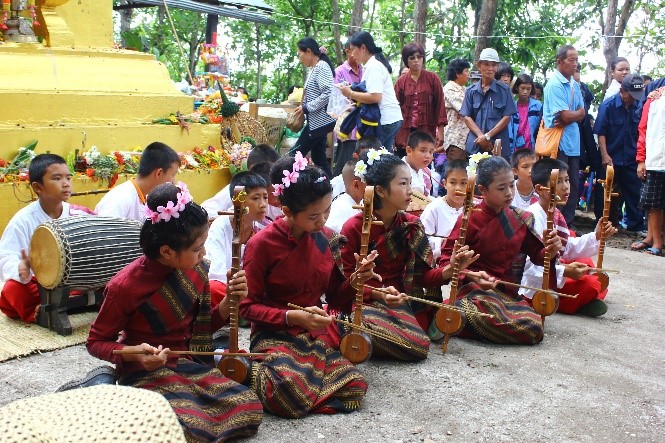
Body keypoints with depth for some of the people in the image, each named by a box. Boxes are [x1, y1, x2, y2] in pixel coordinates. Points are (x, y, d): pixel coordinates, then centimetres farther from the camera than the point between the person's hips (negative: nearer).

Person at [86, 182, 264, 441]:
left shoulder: (196, 270, -2)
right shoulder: (126, 285, -18)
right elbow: (96, 342, -6)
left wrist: (230, 301, -7)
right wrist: (133, 352, -26)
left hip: (187, 364, 6)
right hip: (145, 370, -5)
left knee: (249, 408, -15)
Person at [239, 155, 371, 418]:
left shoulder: (326, 238, 3)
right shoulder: (262, 245, -14)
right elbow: (248, 307, -8)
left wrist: (355, 281, -9)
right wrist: (293, 317, -22)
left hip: (317, 332, 5)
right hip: (276, 334, -5)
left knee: (354, 386, -19)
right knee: (289, 393, -33)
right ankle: (260, 373, 1)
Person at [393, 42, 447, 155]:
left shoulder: (432, 78, 4)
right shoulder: (401, 81, 7)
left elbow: (440, 104, 2)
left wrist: (440, 130, -5)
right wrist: (394, 134, 0)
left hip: (428, 130, -1)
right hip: (405, 132, 1)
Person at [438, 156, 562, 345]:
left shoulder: (519, 219, 8)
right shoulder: (471, 219, -7)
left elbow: (536, 254, 19)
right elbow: (447, 259, -7)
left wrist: (550, 250, -5)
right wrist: (472, 276, -24)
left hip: (508, 292, 7)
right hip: (475, 288, -6)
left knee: (534, 328, -22)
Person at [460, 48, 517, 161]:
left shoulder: (504, 90, 6)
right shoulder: (471, 91, 11)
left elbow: (507, 117, 1)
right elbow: (466, 117, 6)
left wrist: (488, 136, -9)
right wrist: (480, 135, -10)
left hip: (499, 146, -1)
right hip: (475, 145, 2)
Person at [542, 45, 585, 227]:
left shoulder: (574, 84, 14)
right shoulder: (555, 84, -12)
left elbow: (582, 114, 9)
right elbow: (566, 116, -18)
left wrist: (568, 119, -11)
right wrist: (578, 113, 2)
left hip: (572, 142, 8)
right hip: (558, 142, -8)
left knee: (573, 185, 10)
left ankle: (568, 224, 19)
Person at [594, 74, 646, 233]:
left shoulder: (638, 107, 1)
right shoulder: (608, 106, -10)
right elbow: (601, 133, -10)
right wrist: (605, 155, -17)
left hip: (631, 160, 4)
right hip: (611, 159, -3)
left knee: (635, 193, 6)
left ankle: (636, 225, 16)